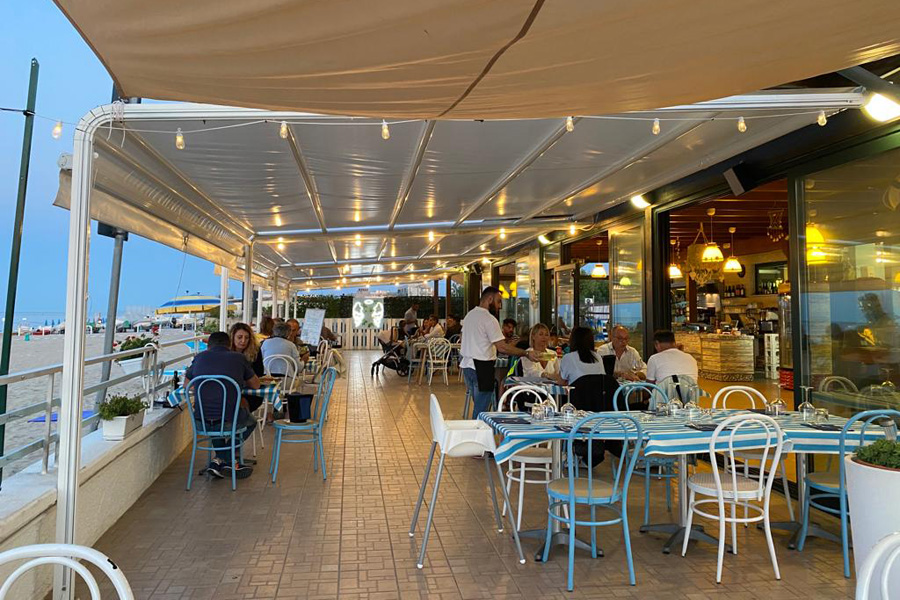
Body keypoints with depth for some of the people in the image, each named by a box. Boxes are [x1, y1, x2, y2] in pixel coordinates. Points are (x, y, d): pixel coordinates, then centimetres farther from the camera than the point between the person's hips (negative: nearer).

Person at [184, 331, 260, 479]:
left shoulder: (200, 357, 9)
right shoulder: (238, 358, 3)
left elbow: (187, 384, 24)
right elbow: (256, 385, 15)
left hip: (201, 421, 3)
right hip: (228, 420, -3)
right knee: (251, 421, 31)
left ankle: (226, 462, 30)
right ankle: (226, 459, 20)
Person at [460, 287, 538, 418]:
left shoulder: (469, 315, 13)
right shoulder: (489, 318, -15)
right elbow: (502, 347, -20)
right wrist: (526, 354, -14)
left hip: (467, 364, 9)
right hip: (481, 367, -9)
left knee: (478, 405, 18)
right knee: (481, 410, -2)